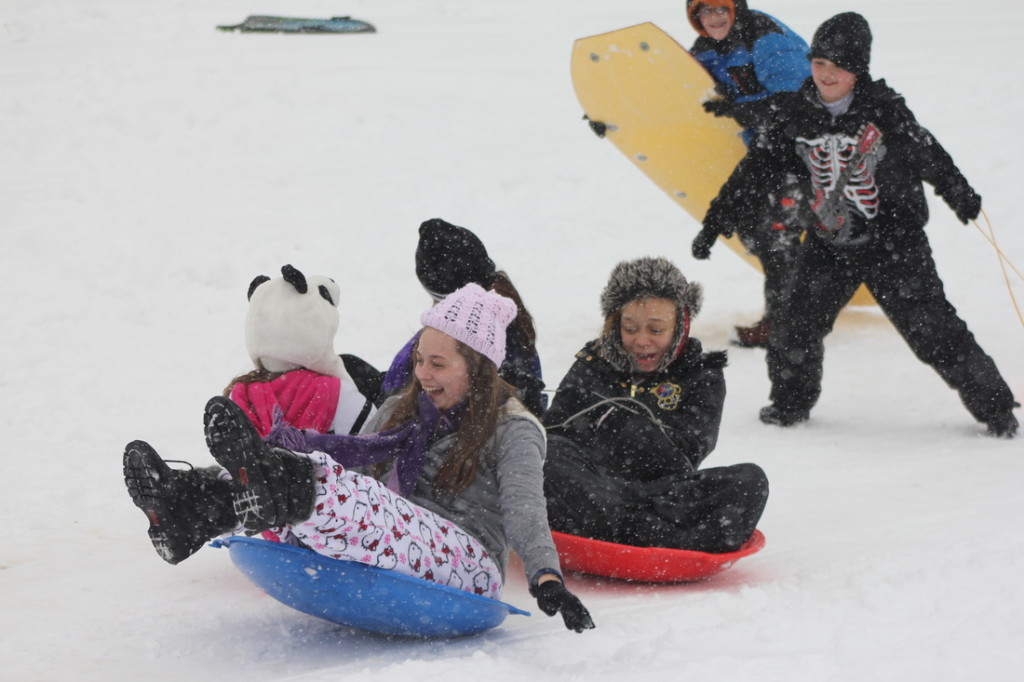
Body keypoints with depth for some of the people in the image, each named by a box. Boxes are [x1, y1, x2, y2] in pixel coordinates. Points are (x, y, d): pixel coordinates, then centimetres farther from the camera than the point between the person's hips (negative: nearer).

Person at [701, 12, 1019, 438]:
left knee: (931, 327, -5)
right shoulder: (794, 115, -2)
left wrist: (959, 193, 12)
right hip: (830, 245, 3)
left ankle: (993, 405, 7)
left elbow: (926, 154, 3)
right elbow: (758, 169, 5)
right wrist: (717, 221, 5)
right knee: (796, 327, 4)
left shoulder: (883, 107, -11)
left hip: (893, 240, -3)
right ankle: (791, 401, 31)